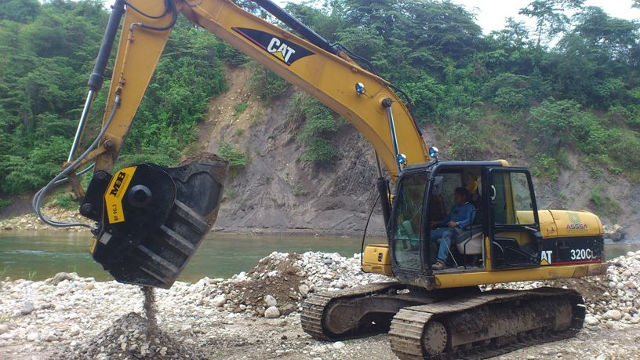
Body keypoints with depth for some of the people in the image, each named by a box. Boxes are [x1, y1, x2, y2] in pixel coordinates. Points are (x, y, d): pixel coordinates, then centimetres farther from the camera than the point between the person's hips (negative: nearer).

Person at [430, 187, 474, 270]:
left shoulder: (470, 207, 7)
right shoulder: (455, 207, 33)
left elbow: (469, 220, -11)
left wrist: (457, 224, -26)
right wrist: (437, 223, 15)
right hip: (449, 229, 8)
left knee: (446, 234, -38)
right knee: (431, 233, -14)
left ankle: (441, 261, -49)